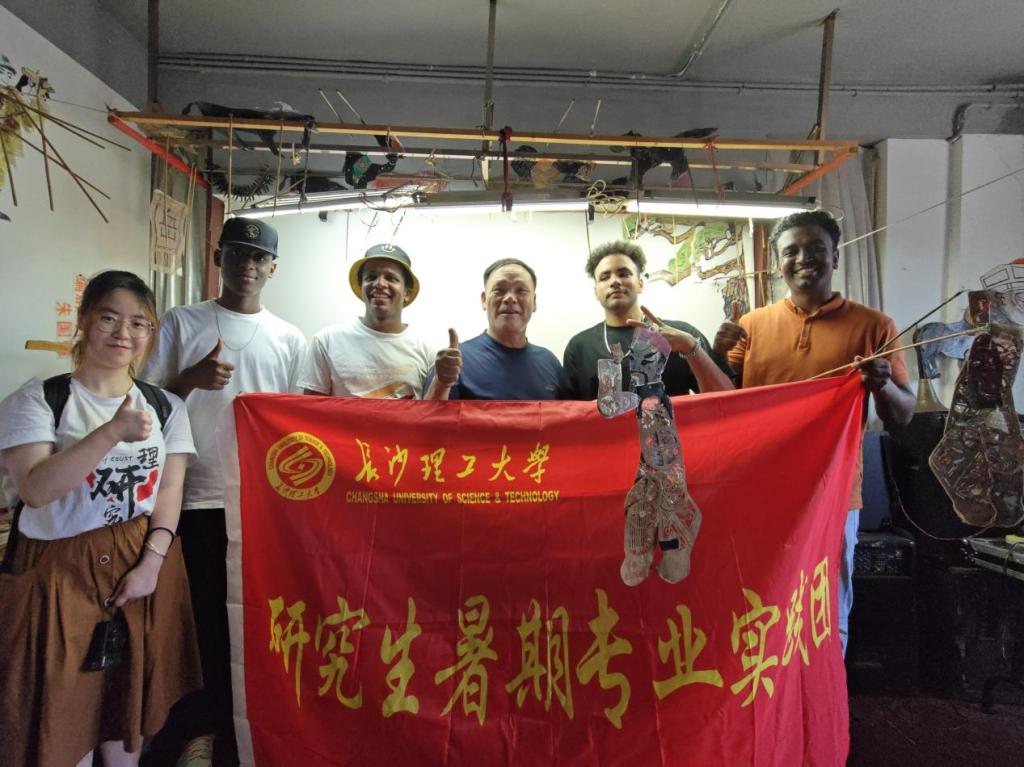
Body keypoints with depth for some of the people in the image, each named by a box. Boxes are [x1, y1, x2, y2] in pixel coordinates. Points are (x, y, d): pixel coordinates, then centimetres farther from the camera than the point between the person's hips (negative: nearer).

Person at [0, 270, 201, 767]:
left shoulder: (166, 407, 5)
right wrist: (113, 433, -24)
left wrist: (150, 563, -10)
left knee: (127, 697, 12)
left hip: (142, 564, 3)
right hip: (61, 571, -2)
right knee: (64, 705, 5)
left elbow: (170, 489, 0)